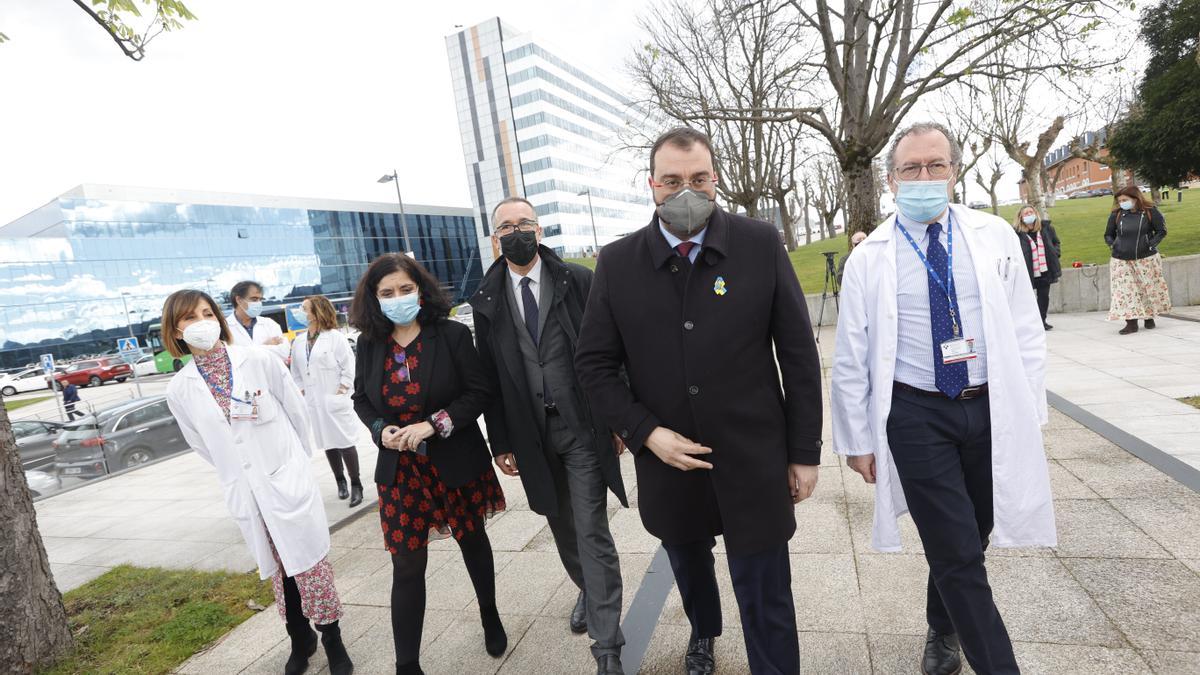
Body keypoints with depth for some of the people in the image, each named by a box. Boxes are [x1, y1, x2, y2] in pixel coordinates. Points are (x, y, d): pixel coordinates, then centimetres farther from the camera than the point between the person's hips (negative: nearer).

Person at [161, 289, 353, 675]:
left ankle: (333, 641, 22)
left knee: (310, 566, 4)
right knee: (277, 570, 16)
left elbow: (296, 412, 0)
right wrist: (234, 473, 11)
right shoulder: (179, 390, -2)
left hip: (288, 480, -2)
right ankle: (299, 640, 35)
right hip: (246, 494, 2)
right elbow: (201, 445, 10)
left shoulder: (259, 361, -8)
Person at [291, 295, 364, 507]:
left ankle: (356, 485, 11)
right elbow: (296, 372, 12)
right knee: (328, 444, 13)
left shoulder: (335, 337, -7)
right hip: (313, 403, 5)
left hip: (335, 401, -5)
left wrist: (341, 391, -12)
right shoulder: (298, 342, 7)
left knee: (345, 443, -1)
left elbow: (349, 368, -8)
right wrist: (302, 392, 3)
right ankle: (340, 482, 28)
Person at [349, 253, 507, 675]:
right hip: (400, 469, 1)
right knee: (407, 566, 3)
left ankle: (491, 617, 47)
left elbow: (480, 393, -12)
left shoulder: (452, 335, -12)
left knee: (473, 541, 20)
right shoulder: (369, 345, -2)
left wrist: (433, 425, -23)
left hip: (456, 462, -1)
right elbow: (361, 399, 9)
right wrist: (380, 430, -11)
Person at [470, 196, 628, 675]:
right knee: (562, 528, 19)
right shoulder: (486, 300, 4)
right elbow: (490, 376, 5)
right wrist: (500, 442, 5)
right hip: (532, 437, 3)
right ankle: (587, 590, 48)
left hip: (584, 429, -3)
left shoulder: (578, 280, -3)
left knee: (592, 532, -1)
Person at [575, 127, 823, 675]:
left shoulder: (761, 245, -8)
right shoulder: (616, 263, -5)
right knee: (687, 563, 28)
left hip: (753, 460, -2)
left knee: (766, 601, 8)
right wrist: (645, 433, -12)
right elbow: (593, 363, -2)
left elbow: (799, 355, -5)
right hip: (667, 459, 3)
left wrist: (805, 452, -3)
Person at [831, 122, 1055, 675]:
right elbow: (851, 359, -2)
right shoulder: (868, 259, -4)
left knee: (969, 541, 18)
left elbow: (1025, 331, 6)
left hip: (993, 410, 3)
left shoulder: (995, 236, 3)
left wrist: (1031, 410, 3)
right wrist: (857, 439, -1)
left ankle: (943, 629, 44)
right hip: (915, 415, -3)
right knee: (958, 554, -1)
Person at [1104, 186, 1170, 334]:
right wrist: (1112, 244, -7)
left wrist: (1151, 244, -12)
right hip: (1121, 261, 1)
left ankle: (1149, 317, 26)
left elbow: (1161, 231, 1)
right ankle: (1131, 323, -1)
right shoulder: (1116, 214, 0)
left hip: (1146, 259, -1)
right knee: (1125, 291, -4)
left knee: (1149, 289, 9)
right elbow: (1108, 234, 10)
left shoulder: (1150, 212, -4)